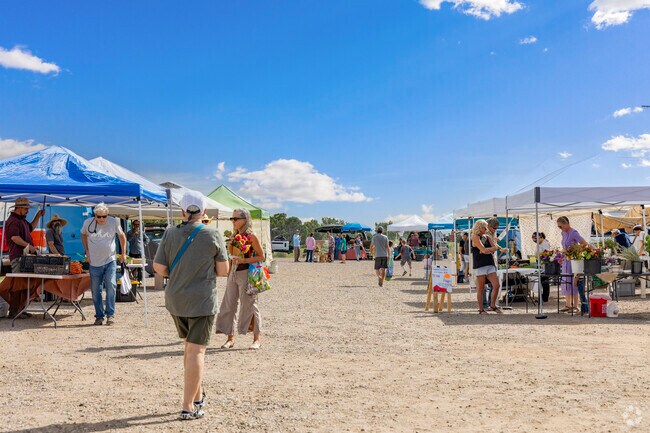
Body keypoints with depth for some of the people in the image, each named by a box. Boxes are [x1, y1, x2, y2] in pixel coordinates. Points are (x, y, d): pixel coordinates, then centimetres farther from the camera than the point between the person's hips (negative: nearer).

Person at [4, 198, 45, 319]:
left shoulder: (22, 220, 21)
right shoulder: (13, 221, -11)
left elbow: (31, 227, 36)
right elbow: (14, 237, -22)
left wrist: (38, 216, 25)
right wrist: (28, 245, -25)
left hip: (25, 255, 10)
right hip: (18, 256, -10)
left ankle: (20, 309, 16)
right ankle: (13, 311, -6)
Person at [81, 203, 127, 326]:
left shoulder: (114, 222, -5)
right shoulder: (88, 223, -3)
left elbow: (121, 236, 9)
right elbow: (83, 235, 17)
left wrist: (123, 253, 6)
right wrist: (87, 251, 9)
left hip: (110, 261, -1)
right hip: (95, 263, 2)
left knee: (111, 286, -14)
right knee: (95, 291, 4)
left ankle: (110, 314, -5)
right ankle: (99, 316, 16)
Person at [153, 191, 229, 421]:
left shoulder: (170, 234, -1)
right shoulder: (213, 235, -8)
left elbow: (159, 268, 0)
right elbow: (223, 270, -4)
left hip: (175, 300, 4)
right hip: (202, 301, -4)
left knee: (190, 346, 20)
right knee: (196, 351, 0)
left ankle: (198, 395, 29)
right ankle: (188, 407, 1)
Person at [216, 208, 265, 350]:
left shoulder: (251, 236, -9)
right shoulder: (233, 236, 11)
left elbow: (261, 257, -10)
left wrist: (242, 260, -19)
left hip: (246, 273, -7)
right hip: (233, 273, 7)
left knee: (249, 305, -1)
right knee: (229, 305, 5)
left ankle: (257, 339, 11)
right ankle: (230, 338, 16)